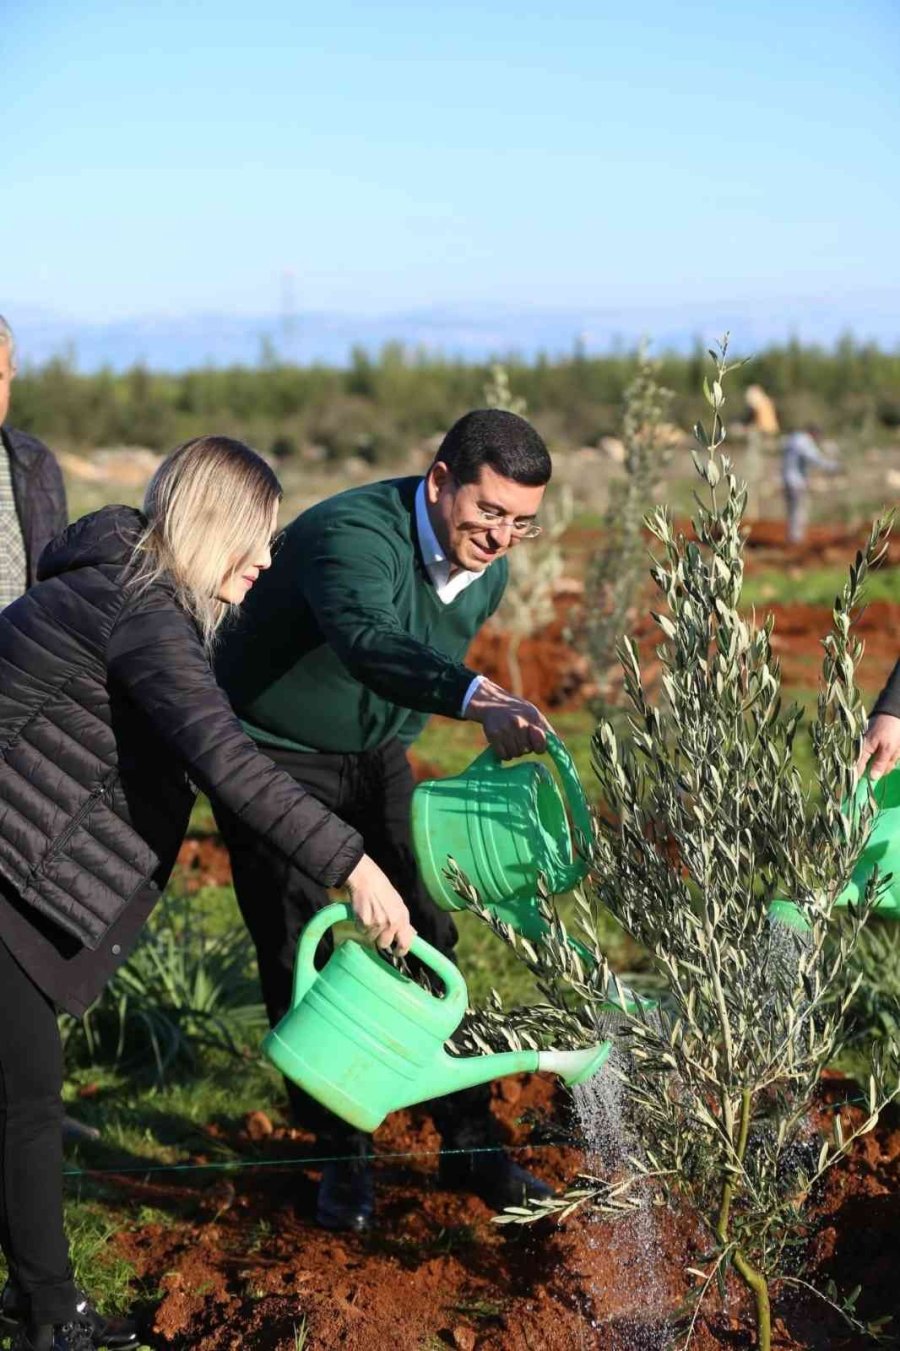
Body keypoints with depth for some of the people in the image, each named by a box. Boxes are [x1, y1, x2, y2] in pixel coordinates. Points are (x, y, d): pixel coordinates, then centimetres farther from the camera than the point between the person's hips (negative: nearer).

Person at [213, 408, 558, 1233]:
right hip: (273, 758, -6)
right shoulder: (352, 535, -32)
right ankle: (344, 1156, 13)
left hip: (378, 759, 6)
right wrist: (476, 699, -69)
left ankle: (469, 1141, 12)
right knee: (297, 963, -3)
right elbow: (369, 643, -54)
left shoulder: (487, 568, -7)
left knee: (427, 941, 0)